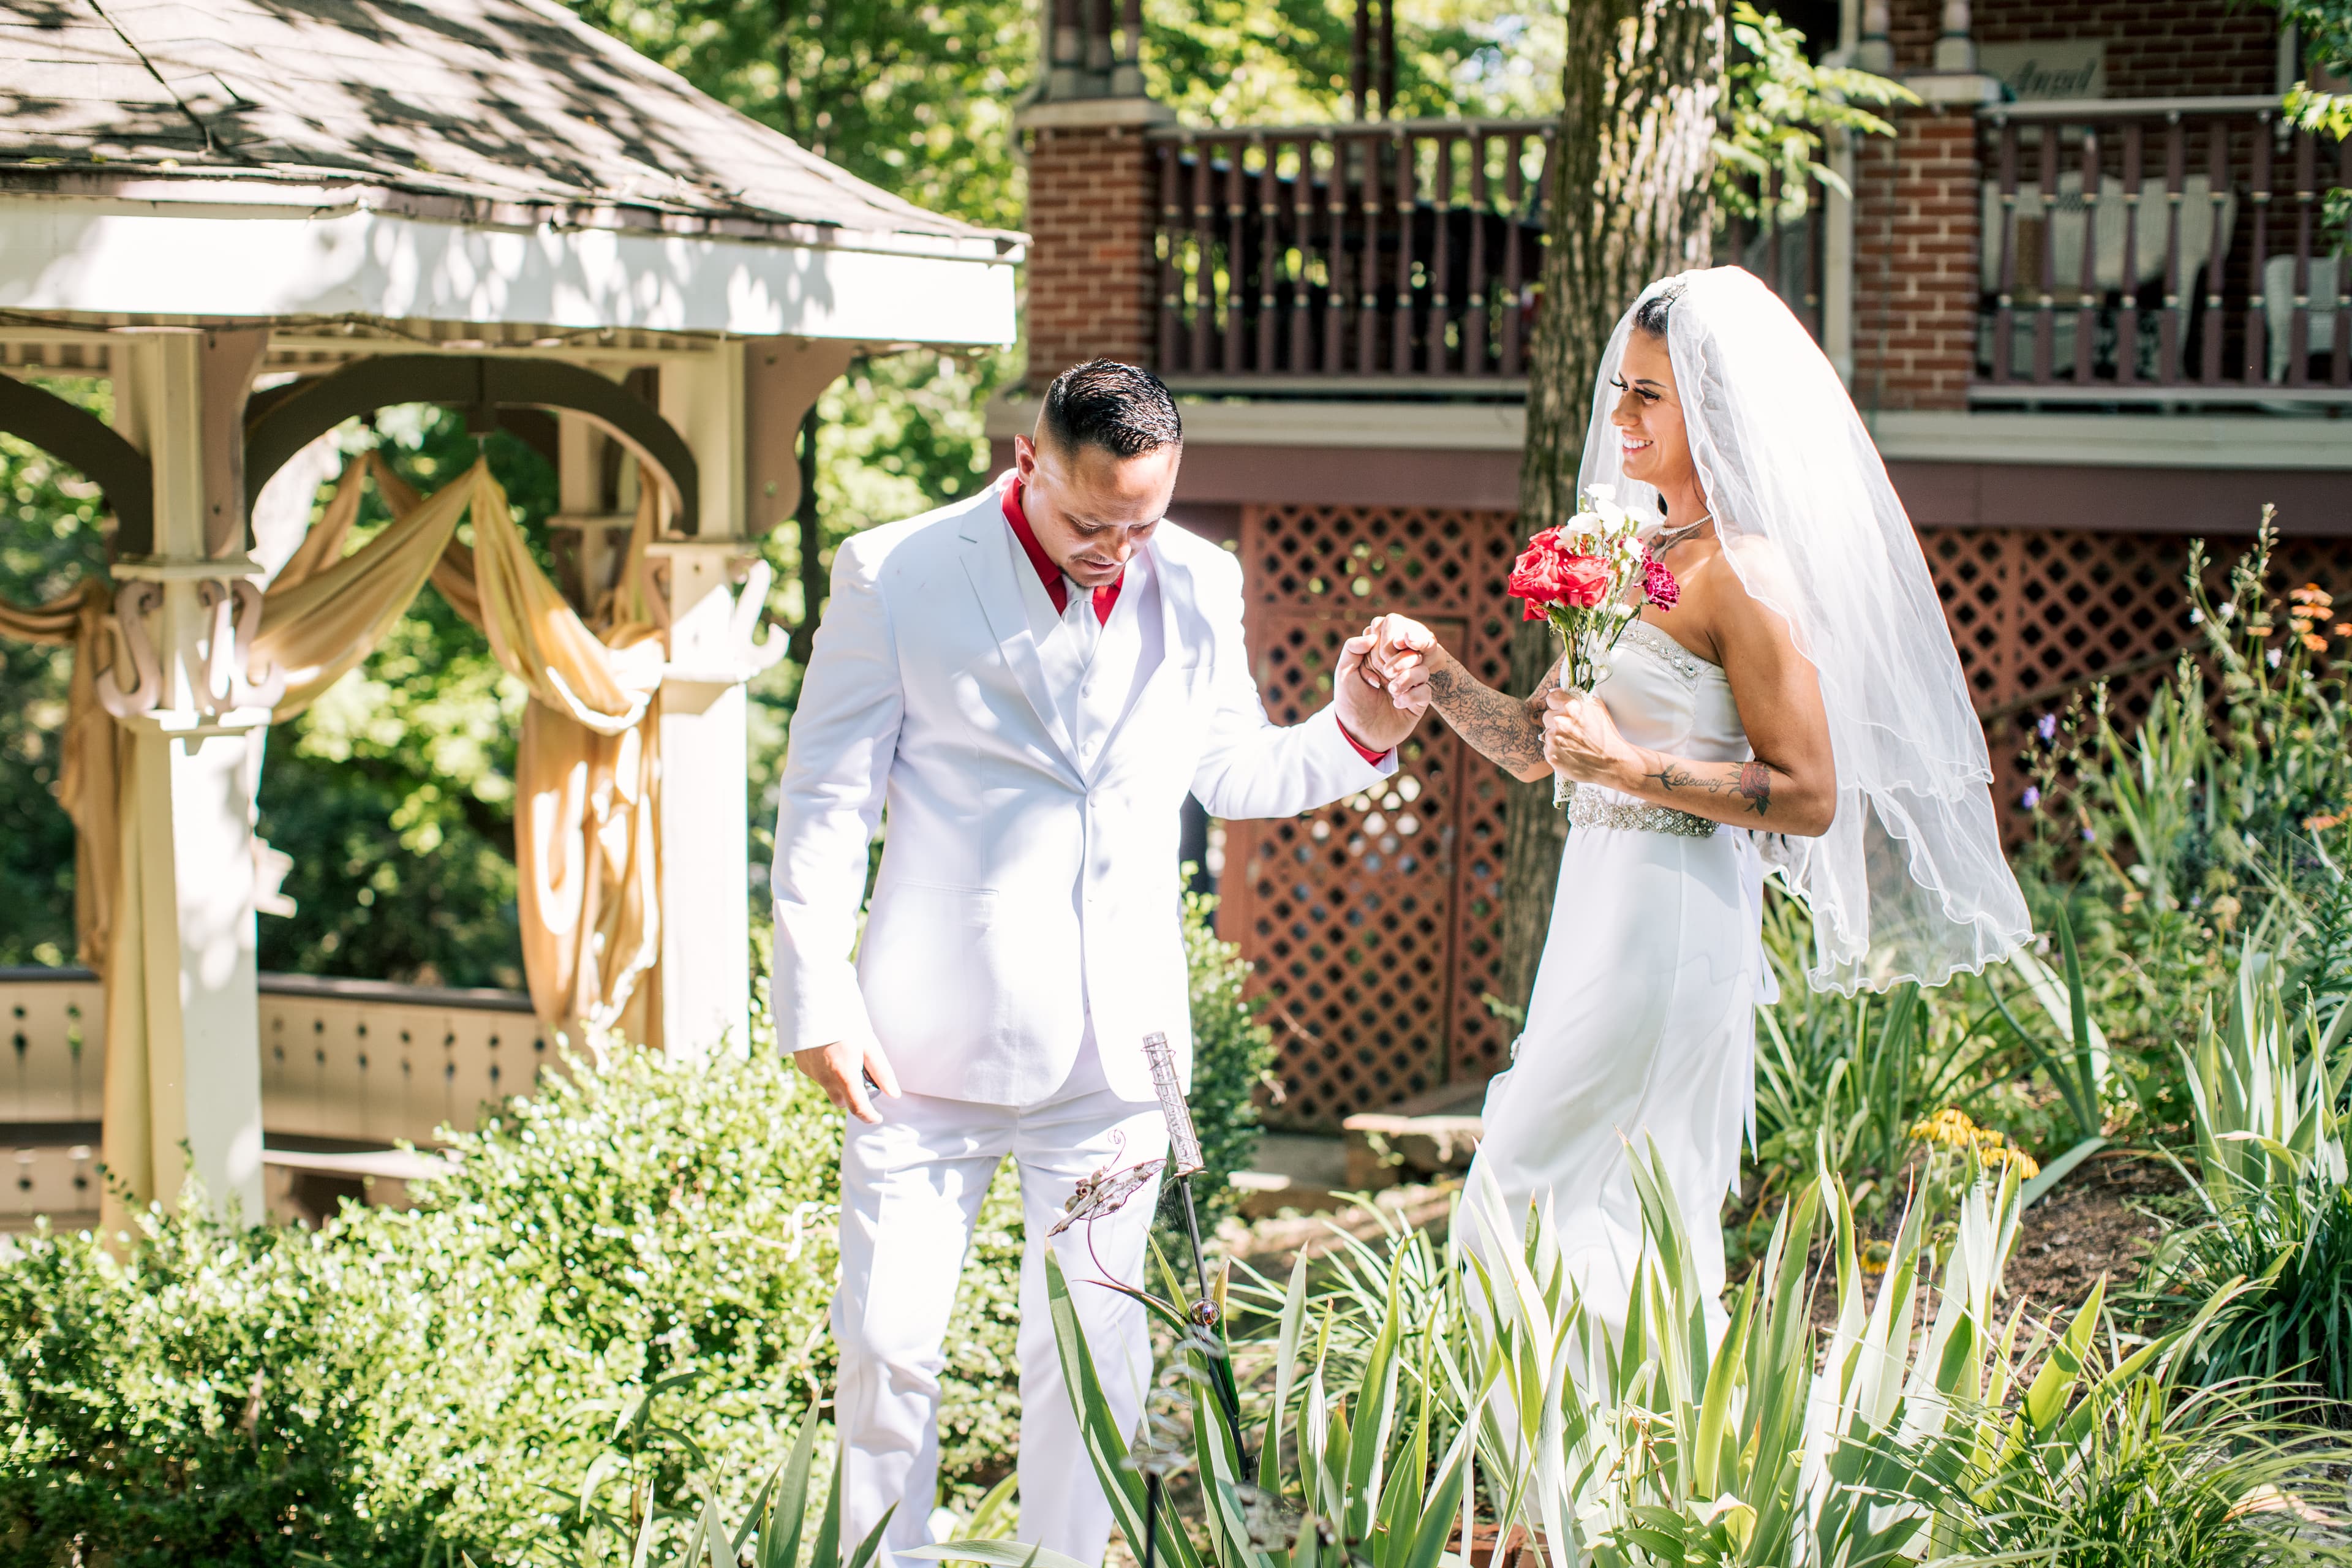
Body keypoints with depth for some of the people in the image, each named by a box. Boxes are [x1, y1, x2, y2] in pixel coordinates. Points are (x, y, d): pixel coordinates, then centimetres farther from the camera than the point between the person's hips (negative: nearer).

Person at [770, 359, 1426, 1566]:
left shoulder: (1197, 585, 4)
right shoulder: (897, 575, -6)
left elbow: (1228, 773, 16)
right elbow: (824, 800, -3)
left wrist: (1352, 734, -3)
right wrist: (818, 1003, -8)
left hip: (1116, 1047, 3)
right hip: (932, 1041, -2)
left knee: (1093, 1348, 9)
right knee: (889, 1339, 1)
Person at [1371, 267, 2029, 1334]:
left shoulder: (1744, 575, -14)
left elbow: (1810, 796, -16)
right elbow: (1538, 746, 15)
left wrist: (1630, 767, -21)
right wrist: (1439, 677, -1)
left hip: (1670, 922, -9)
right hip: (1602, 905, 9)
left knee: (1521, 1204, -6)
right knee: (1644, 1228, 14)